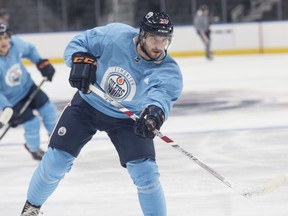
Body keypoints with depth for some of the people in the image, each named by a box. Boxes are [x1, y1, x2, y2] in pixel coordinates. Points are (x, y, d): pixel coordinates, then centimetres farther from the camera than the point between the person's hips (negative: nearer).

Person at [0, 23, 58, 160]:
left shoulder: (15, 43, -21)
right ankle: (34, 149, 25)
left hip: (27, 86, 5)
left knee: (48, 110, 8)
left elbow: (29, 50, 4)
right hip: (12, 99, -5)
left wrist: (42, 64, -2)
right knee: (32, 123, -6)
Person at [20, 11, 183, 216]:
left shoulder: (168, 72, -25)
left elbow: (162, 96, -44)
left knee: (146, 173, -15)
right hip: (87, 105, 1)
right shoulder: (115, 35, -24)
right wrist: (81, 61, -32)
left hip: (127, 118, 0)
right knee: (56, 161, -1)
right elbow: (78, 43, -10)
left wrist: (154, 114, -66)